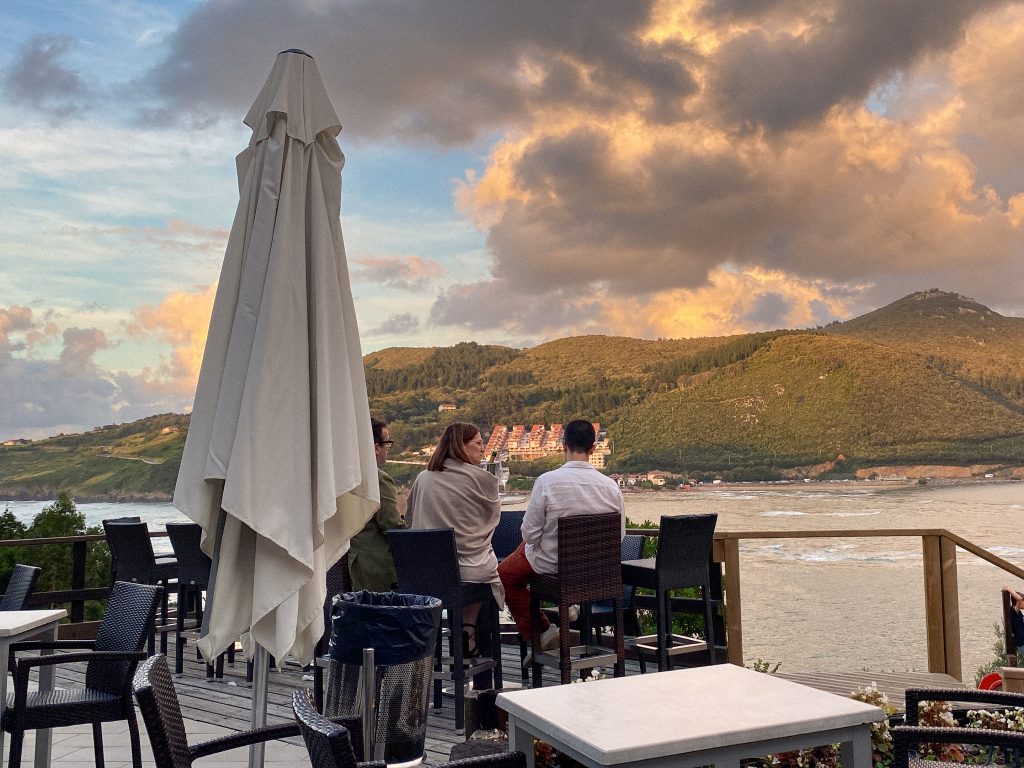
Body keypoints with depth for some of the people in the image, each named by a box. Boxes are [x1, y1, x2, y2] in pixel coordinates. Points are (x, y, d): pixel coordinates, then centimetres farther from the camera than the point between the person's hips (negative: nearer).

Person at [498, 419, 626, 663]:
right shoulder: (610, 486, -13)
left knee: (506, 574, 24)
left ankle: (540, 631, 14)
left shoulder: (547, 481, -23)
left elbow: (529, 533, -17)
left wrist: (531, 544, 6)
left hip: (551, 564, -4)